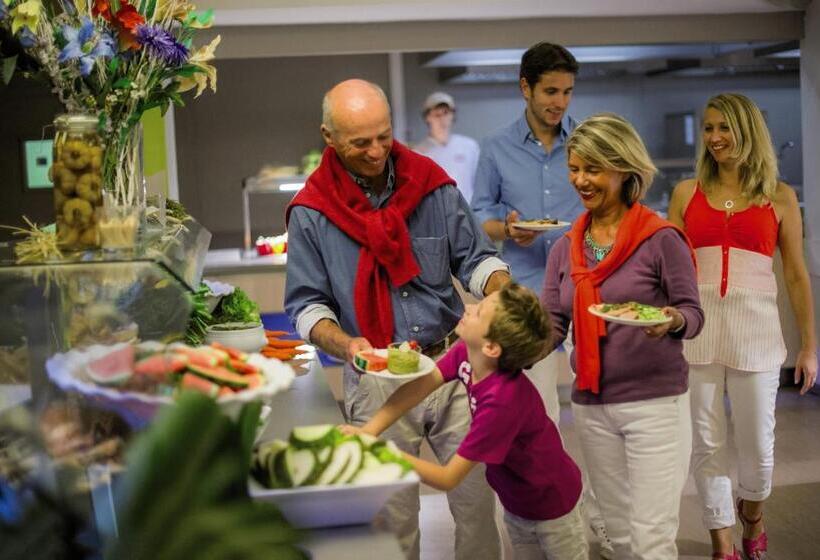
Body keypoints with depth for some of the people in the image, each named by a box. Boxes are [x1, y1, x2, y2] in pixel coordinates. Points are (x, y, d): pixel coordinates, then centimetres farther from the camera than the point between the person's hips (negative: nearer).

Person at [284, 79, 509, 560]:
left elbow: (474, 258, 6)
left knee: (477, 498, 8)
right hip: (376, 380, -1)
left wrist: (503, 289, -15)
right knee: (393, 520, 10)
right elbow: (307, 305, -2)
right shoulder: (311, 211, -4)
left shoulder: (432, 183, 0)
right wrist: (346, 344, -21)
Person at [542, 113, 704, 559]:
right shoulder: (566, 248, 6)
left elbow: (693, 313, -6)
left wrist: (673, 320, -29)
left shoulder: (661, 239, -9)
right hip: (591, 406, 5)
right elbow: (550, 326, 3)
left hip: (655, 403, -5)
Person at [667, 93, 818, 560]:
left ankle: (752, 516, 38)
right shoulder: (688, 193, 7)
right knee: (707, 443, 6)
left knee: (758, 444, 7)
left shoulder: (779, 197, 4)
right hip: (696, 325, 1)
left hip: (755, 327, -1)